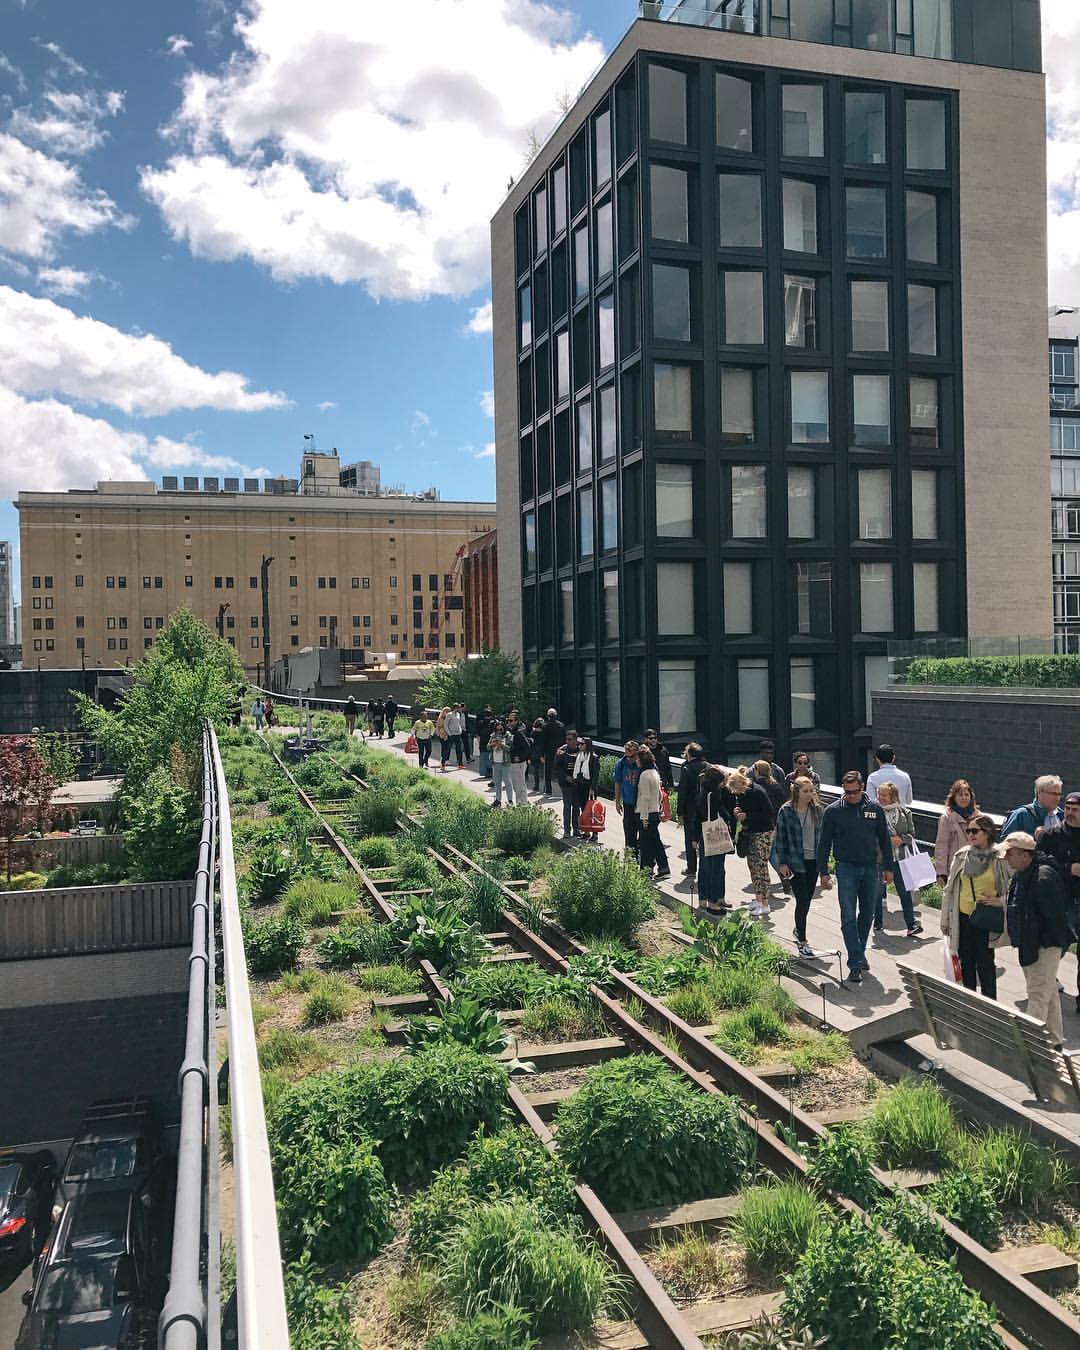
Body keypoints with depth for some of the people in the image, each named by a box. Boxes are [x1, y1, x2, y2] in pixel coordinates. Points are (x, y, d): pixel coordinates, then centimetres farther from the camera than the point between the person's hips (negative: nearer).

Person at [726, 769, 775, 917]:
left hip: (762, 833, -7)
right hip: (748, 833, 7)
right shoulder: (736, 794, 3)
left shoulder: (758, 791, -18)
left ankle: (764, 904, -6)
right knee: (752, 865, 10)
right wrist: (735, 813, -6)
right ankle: (758, 898, 21)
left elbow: (768, 813, -16)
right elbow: (732, 807, 17)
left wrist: (747, 816, -19)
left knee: (761, 866, -8)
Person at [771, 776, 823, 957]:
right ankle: (802, 942, 0)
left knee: (807, 899, 13)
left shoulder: (817, 809, 5)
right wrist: (782, 862, -8)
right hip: (795, 862, -5)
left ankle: (798, 930, 35)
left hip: (813, 861, 5)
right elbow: (780, 838, -5)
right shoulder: (786, 811, -8)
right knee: (802, 900, -7)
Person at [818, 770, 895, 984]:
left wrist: (888, 868, 10)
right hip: (846, 868, -3)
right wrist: (824, 872, -3)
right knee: (849, 917, -6)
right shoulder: (833, 811, -5)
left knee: (867, 915, 11)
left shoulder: (874, 809, 2)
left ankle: (859, 953, 28)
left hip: (871, 868, 3)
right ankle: (856, 962, -6)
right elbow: (824, 843, -1)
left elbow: (884, 840, 11)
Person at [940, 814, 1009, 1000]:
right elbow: (949, 890, 8)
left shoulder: (1000, 859, -9)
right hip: (963, 918, 4)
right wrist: (945, 920, 9)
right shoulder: (961, 856, 2)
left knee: (985, 964, 4)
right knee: (966, 963, 13)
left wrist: (1000, 901, -16)